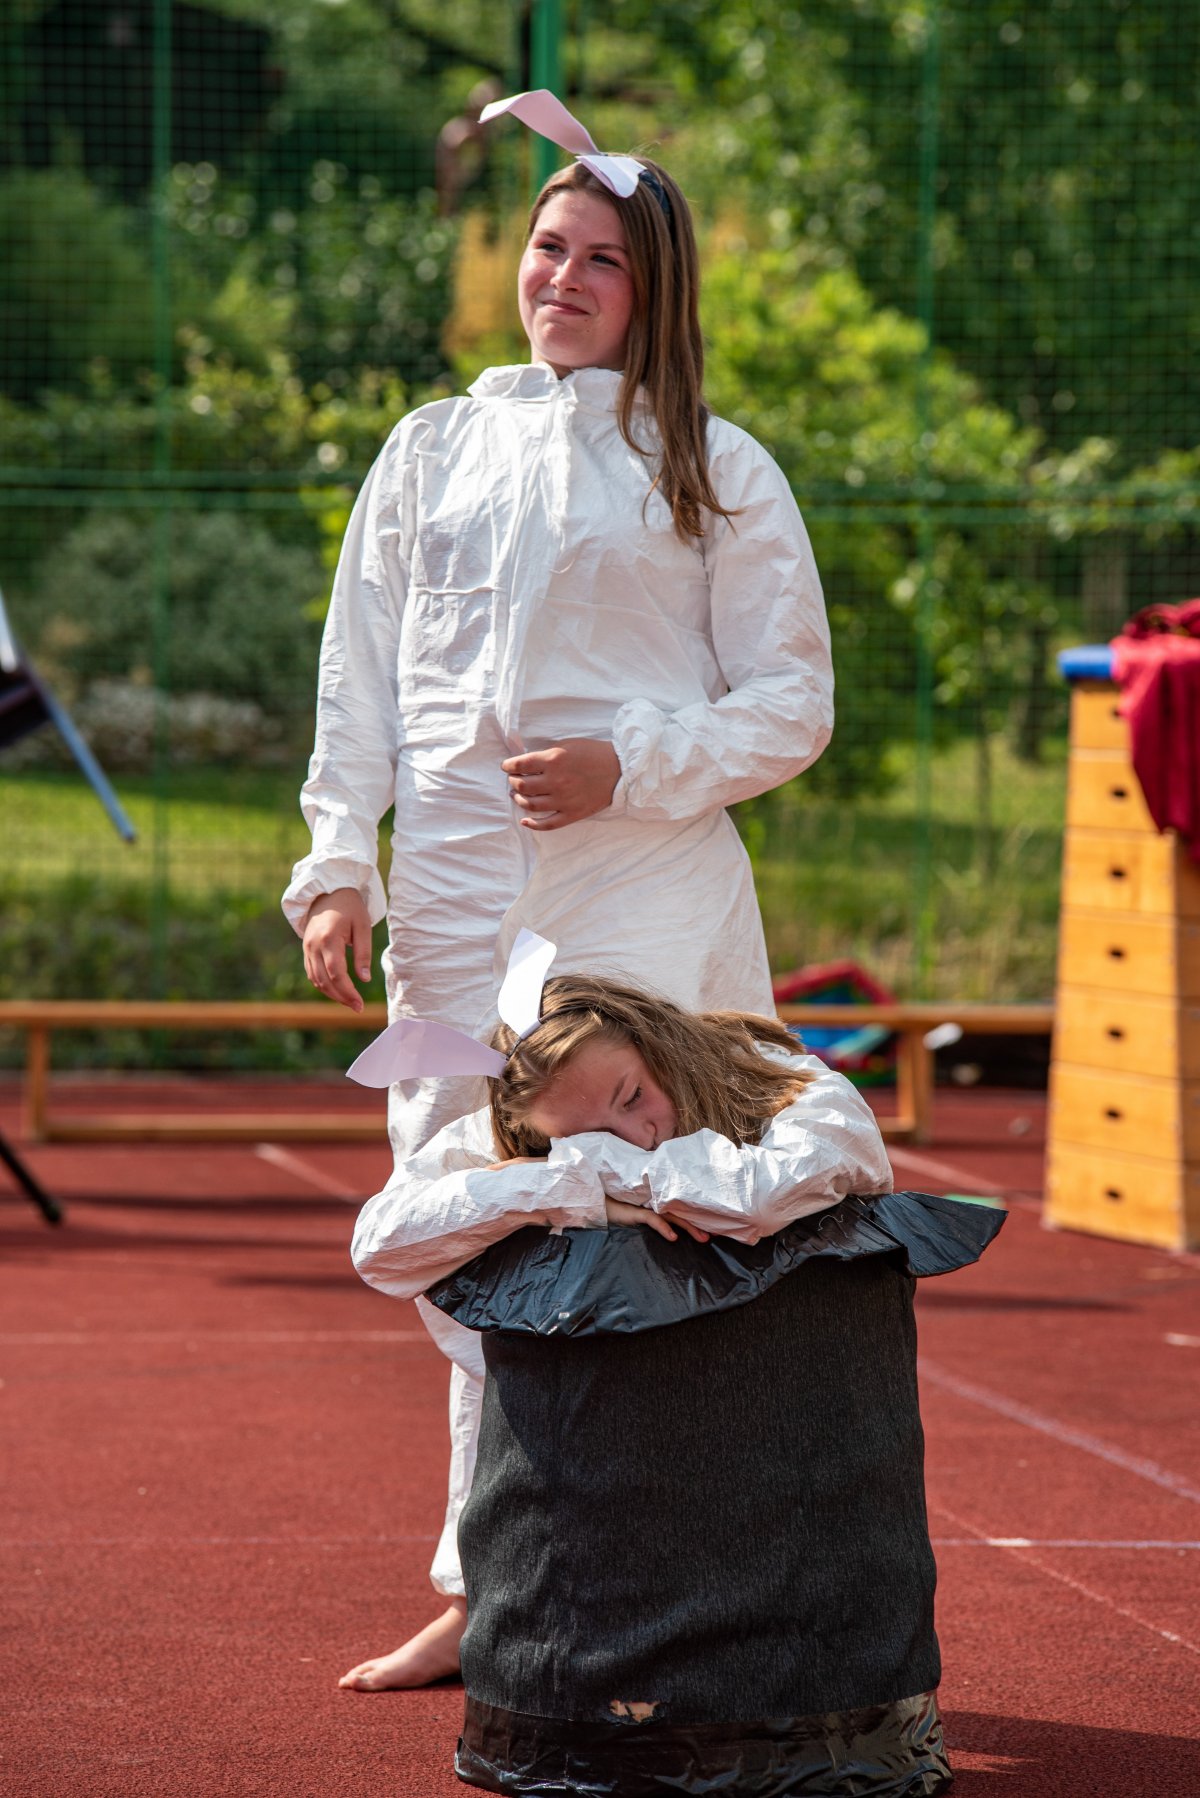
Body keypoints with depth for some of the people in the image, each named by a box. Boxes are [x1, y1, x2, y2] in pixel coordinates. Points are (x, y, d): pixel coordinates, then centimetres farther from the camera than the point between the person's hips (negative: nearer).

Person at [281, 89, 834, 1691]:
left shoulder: (714, 470, 5)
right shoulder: (434, 448, 15)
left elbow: (792, 705, 3)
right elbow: (361, 676, 15)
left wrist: (630, 768, -11)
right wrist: (339, 866, 5)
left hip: (649, 892, -4)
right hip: (459, 897, 4)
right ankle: (489, 1594, 11)